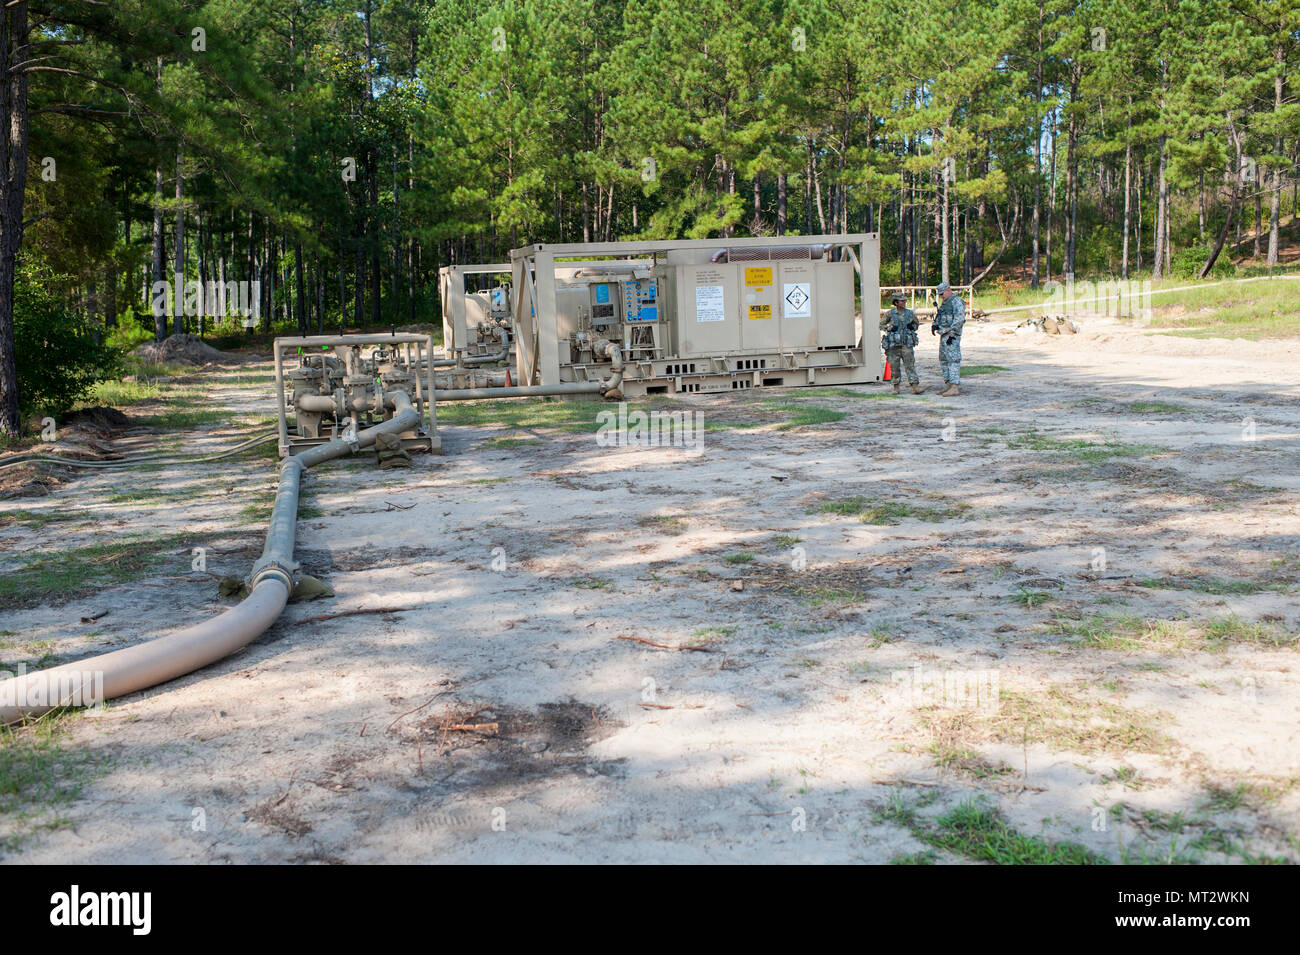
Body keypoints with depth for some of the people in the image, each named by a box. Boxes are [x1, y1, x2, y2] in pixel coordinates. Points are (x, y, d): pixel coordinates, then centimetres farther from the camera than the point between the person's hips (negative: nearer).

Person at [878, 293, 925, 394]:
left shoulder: (910, 313, 6)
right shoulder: (890, 314, 0)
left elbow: (916, 324, 20)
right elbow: (881, 325, 8)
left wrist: (912, 326, -2)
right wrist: (890, 328, -9)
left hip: (907, 344, 1)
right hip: (893, 345, -1)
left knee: (910, 365, -6)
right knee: (895, 367, 4)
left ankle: (915, 387, -11)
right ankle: (896, 387, 18)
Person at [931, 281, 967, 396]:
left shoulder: (957, 302, -9)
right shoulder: (944, 303, 20)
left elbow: (959, 319, -18)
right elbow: (938, 317, 25)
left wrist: (952, 334, -23)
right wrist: (934, 325, 4)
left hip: (952, 336, -10)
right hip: (943, 335, 10)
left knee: (953, 360, -13)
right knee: (943, 361, 12)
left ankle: (955, 388, -18)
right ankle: (948, 385, 18)